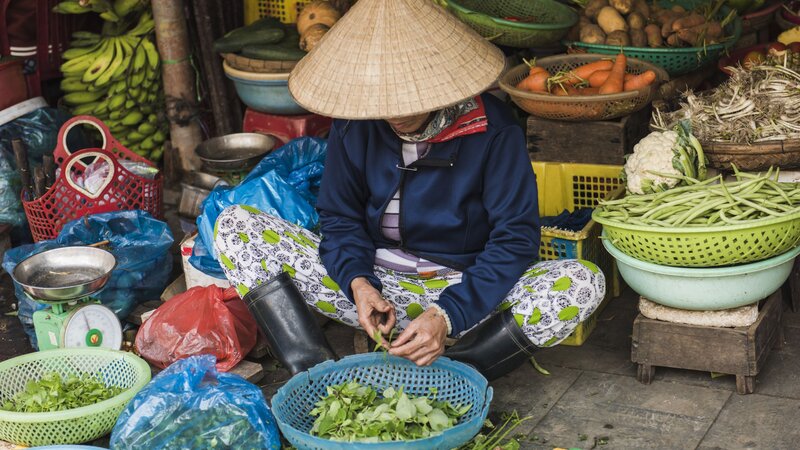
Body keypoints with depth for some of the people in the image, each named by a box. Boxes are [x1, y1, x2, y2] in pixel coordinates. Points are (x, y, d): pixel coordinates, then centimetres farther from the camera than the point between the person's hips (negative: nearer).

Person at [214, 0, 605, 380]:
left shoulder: (492, 129, -15)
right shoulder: (354, 123, -6)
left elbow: (515, 237, -15)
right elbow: (339, 217, 1)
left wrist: (448, 316, -28)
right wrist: (358, 283, -21)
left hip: (465, 286, -2)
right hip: (374, 282, 2)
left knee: (585, 284, -31)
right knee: (235, 225, -14)